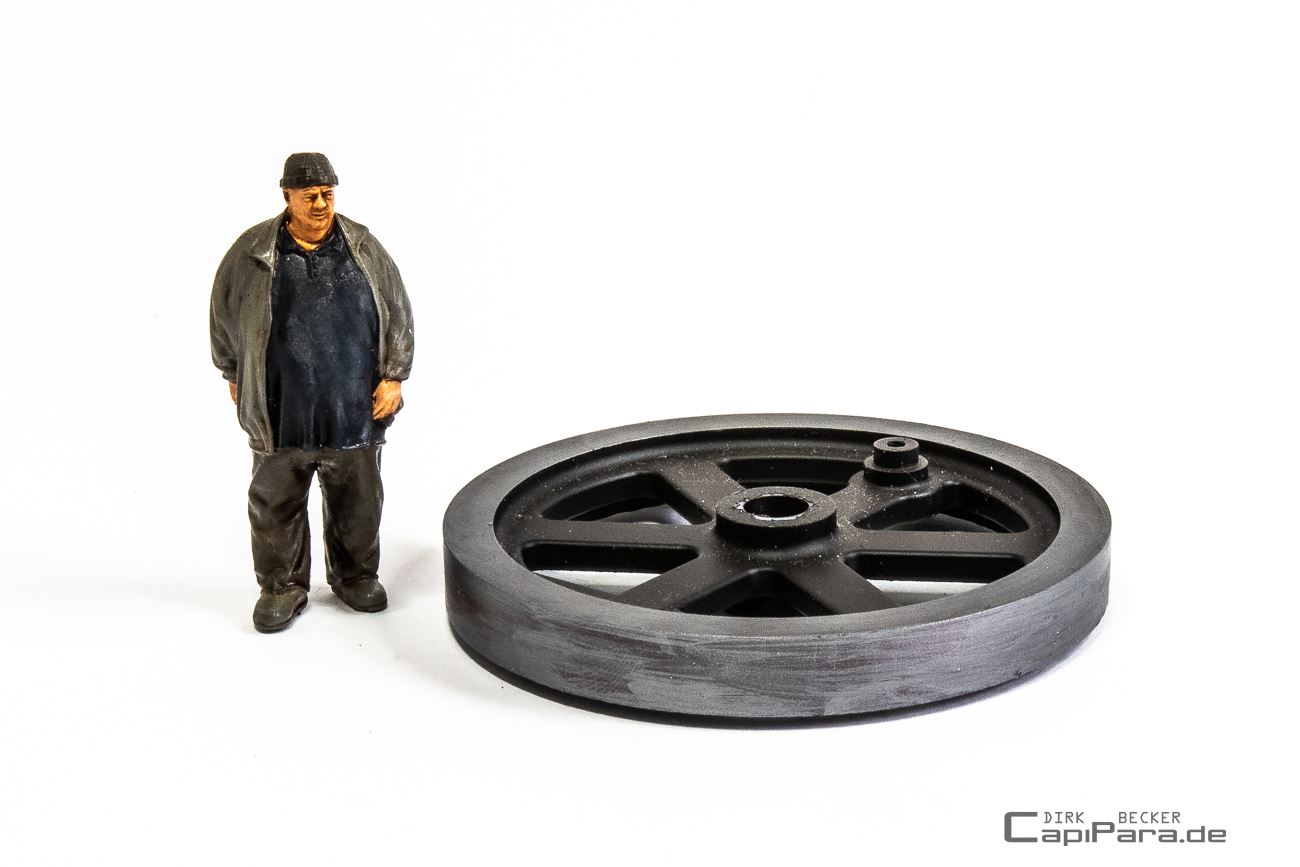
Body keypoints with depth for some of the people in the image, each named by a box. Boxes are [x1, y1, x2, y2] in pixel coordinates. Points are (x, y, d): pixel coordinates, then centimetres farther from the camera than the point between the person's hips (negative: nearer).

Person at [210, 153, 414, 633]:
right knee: (276, 504, 6)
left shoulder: (364, 250, 2)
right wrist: (234, 374, 14)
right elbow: (224, 314, 10)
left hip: (354, 409, 1)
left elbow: (398, 314, 7)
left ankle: (355, 576, 30)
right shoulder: (252, 254, -3)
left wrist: (394, 377, 2)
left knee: (358, 501, 12)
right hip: (280, 411, -1)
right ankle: (282, 586, 19)